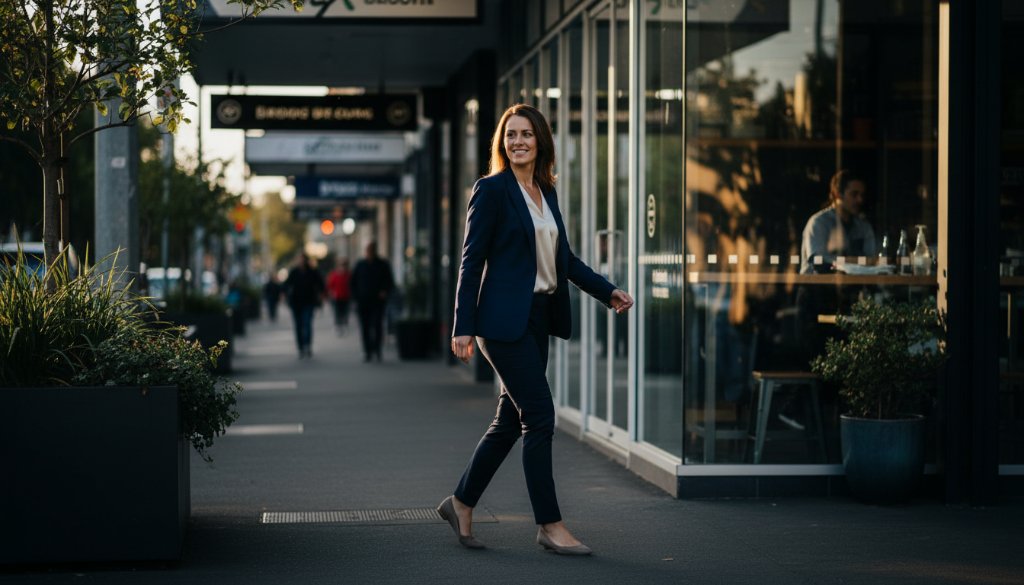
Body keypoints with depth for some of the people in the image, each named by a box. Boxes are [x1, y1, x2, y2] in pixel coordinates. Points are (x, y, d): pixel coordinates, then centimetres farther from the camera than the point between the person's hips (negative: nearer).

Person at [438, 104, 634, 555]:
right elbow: (472, 260, -10)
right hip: (505, 319, -8)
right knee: (540, 417, -8)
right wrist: (463, 327, -14)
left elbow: (563, 257, 20)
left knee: (511, 420, 11)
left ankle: (461, 504, 25)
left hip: (538, 318, 8)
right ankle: (549, 526, 0)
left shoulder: (546, 192, 13)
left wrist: (606, 291, 11)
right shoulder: (491, 190, -8)